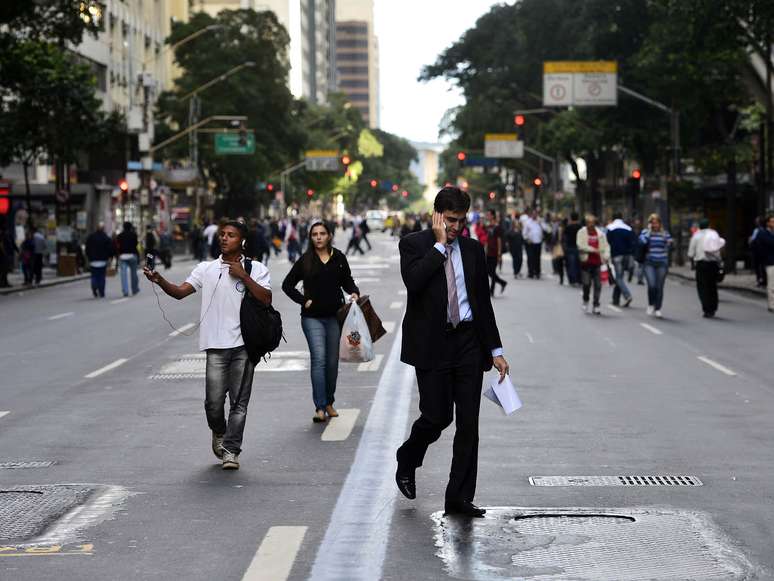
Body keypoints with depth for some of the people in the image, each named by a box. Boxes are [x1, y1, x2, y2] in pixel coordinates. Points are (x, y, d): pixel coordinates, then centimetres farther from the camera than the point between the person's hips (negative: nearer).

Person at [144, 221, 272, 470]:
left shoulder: (256, 269, 5)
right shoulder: (206, 269, 9)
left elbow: (266, 299, -7)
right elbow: (180, 292, 1)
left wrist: (243, 276, -12)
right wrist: (159, 280, -17)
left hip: (244, 344, -1)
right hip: (216, 345, 1)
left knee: (239, 402, 2)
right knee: (213, 401, -2)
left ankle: (231, 450, 11)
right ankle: (219, 432, 28)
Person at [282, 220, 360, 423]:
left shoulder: (339, 258, 5)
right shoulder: (305, 260, 1)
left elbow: (347, 281, 15)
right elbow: (287, 284, 7)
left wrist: (354, 292, -6)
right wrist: (303, 300, -3)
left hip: (335, 316, 2)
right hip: (312, 317, -2)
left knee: (332, 362, 9)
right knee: (319, 360, -12)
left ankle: (329, 402, 25)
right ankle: (320, 407, -15)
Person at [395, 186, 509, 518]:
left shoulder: (473, 250, 11)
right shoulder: (414, 245, -1)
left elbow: (484, 303, 13)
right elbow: (413, 281, -22)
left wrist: (495, 350, 9)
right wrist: (440, 245, -15)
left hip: (468, 343, 4)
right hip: (432, 343, -4)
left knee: (469, 421, 1)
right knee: (437, 415, -5)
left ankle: (459, 497, 7)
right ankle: (407, 461, 27)